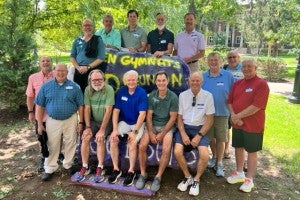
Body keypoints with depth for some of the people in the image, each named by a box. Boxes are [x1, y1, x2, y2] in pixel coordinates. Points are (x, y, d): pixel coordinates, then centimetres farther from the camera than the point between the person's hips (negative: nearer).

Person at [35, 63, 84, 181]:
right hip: (52, 121, 1)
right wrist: (40, 124, -1)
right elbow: (40, 106, 1)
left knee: (70, 144, 11)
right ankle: (49, 169, 24)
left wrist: (81, 122, -3)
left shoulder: (74, 87, -3)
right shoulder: (46, 86, -1)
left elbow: (80, 106, -1)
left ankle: (68, 165, 31)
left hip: (70, 120, 0)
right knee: (52, 146, 10)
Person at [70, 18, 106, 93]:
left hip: (93, 71, -3)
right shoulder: (77, 41, 16)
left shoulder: (98, 40, 5)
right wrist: (78, 67, -5)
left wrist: (88, 67, -12)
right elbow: (72, 57, 13)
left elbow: (101, 58, -5)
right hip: (79, 71, 3)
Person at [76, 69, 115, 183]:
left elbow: (108, 111, -20)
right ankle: (84, 167, -6)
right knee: (85, 138, -18)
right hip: (93, 121, 4)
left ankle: (99, 169, -14)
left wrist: (102, 130, -22)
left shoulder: (109, 89, -17)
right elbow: (87, 109, -4)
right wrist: (88, 127, -11)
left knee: (100, 139, -25)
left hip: (106, 121, -3)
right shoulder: (88, 90, -4)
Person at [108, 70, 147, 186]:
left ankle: (131, 172, -8)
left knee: (132, 142, -28)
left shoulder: (142, 93, -12)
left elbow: (142, 114, -17)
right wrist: (115, 129, -15)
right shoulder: (121, 91, -2)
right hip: (124, 122, 4)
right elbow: (116, 111, -4)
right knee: (113, 139, -19)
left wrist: (135, 131, -24)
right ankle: (116, 169, -2)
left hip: (138, 123, -3)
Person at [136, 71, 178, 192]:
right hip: (152, 125, 2)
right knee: (142, 146, -19)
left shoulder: (173, 97, -8)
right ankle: (143, 174, 0)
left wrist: (162, 134, -13)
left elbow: (173, 118, -8)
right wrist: (151, 133, -11)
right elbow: (148, 116, -1)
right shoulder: (152, 96, -1)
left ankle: (158, 177, -5)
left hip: (167, 126, -2)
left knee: (166, 150, -25)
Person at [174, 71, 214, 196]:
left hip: (200, 129, -1)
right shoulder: (182, 95, 2)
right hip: (184, 127, 1)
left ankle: (196, 180, 6)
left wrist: (199, 135, -12)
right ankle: (187, 177, 7)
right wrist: (183, 134, -10)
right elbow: (179, 117, 4)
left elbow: (210, 119, -2)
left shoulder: (208, 96, -3)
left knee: (204, 155, -23)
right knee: (177, 152, -21)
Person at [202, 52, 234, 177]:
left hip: (222, 113, -2)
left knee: (220, 139, 6)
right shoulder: (203, 77, 3)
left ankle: (220, 163, 21)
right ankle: (214, 157, 38)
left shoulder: (228, 76, -2)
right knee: (210, 138, 14)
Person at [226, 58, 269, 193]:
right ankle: (239, 173, 35)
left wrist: (238, 116, -16)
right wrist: (233, 116, -10)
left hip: (253, 125, -6)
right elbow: (230, 101, 7)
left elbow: (256, 106, -20)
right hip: (237, 123, 6)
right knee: (238, 147, 16)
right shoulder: (237, 83, 8)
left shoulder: (261, 84, -12)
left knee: (251, 151, 7)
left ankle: (249, 179, 22)